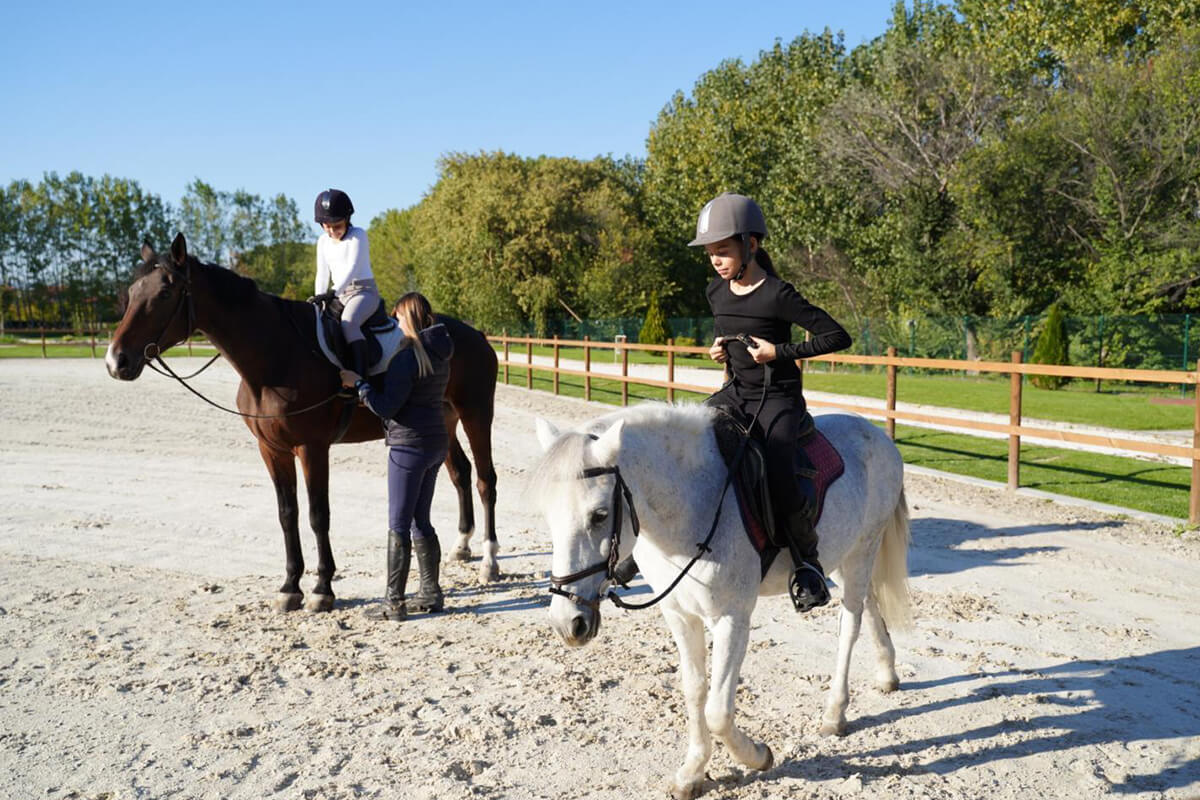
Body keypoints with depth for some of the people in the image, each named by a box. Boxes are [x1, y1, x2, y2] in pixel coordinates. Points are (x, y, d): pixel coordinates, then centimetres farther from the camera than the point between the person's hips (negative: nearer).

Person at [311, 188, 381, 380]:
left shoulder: (358, 235, -7)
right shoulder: (323, 241, 12)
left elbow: (352, 268, -18)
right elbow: (322, 274, 12)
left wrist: (333, 292, -29)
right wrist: (319, 298, -4)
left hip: (363, 290, -8)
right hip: (339, 295, 8)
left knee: (348, 323, -34)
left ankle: (360, 377, -39)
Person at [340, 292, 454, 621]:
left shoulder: (408, 357, -18)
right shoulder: (440, 355, 9)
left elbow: (386, 407, -18)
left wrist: (358, 383, -5)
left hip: (409, 447, -9)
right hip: (436, 443, 9)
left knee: (398, 525, -1)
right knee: (420, 521, 17)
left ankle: (394, 603, 5)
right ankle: (431, 593, 23)